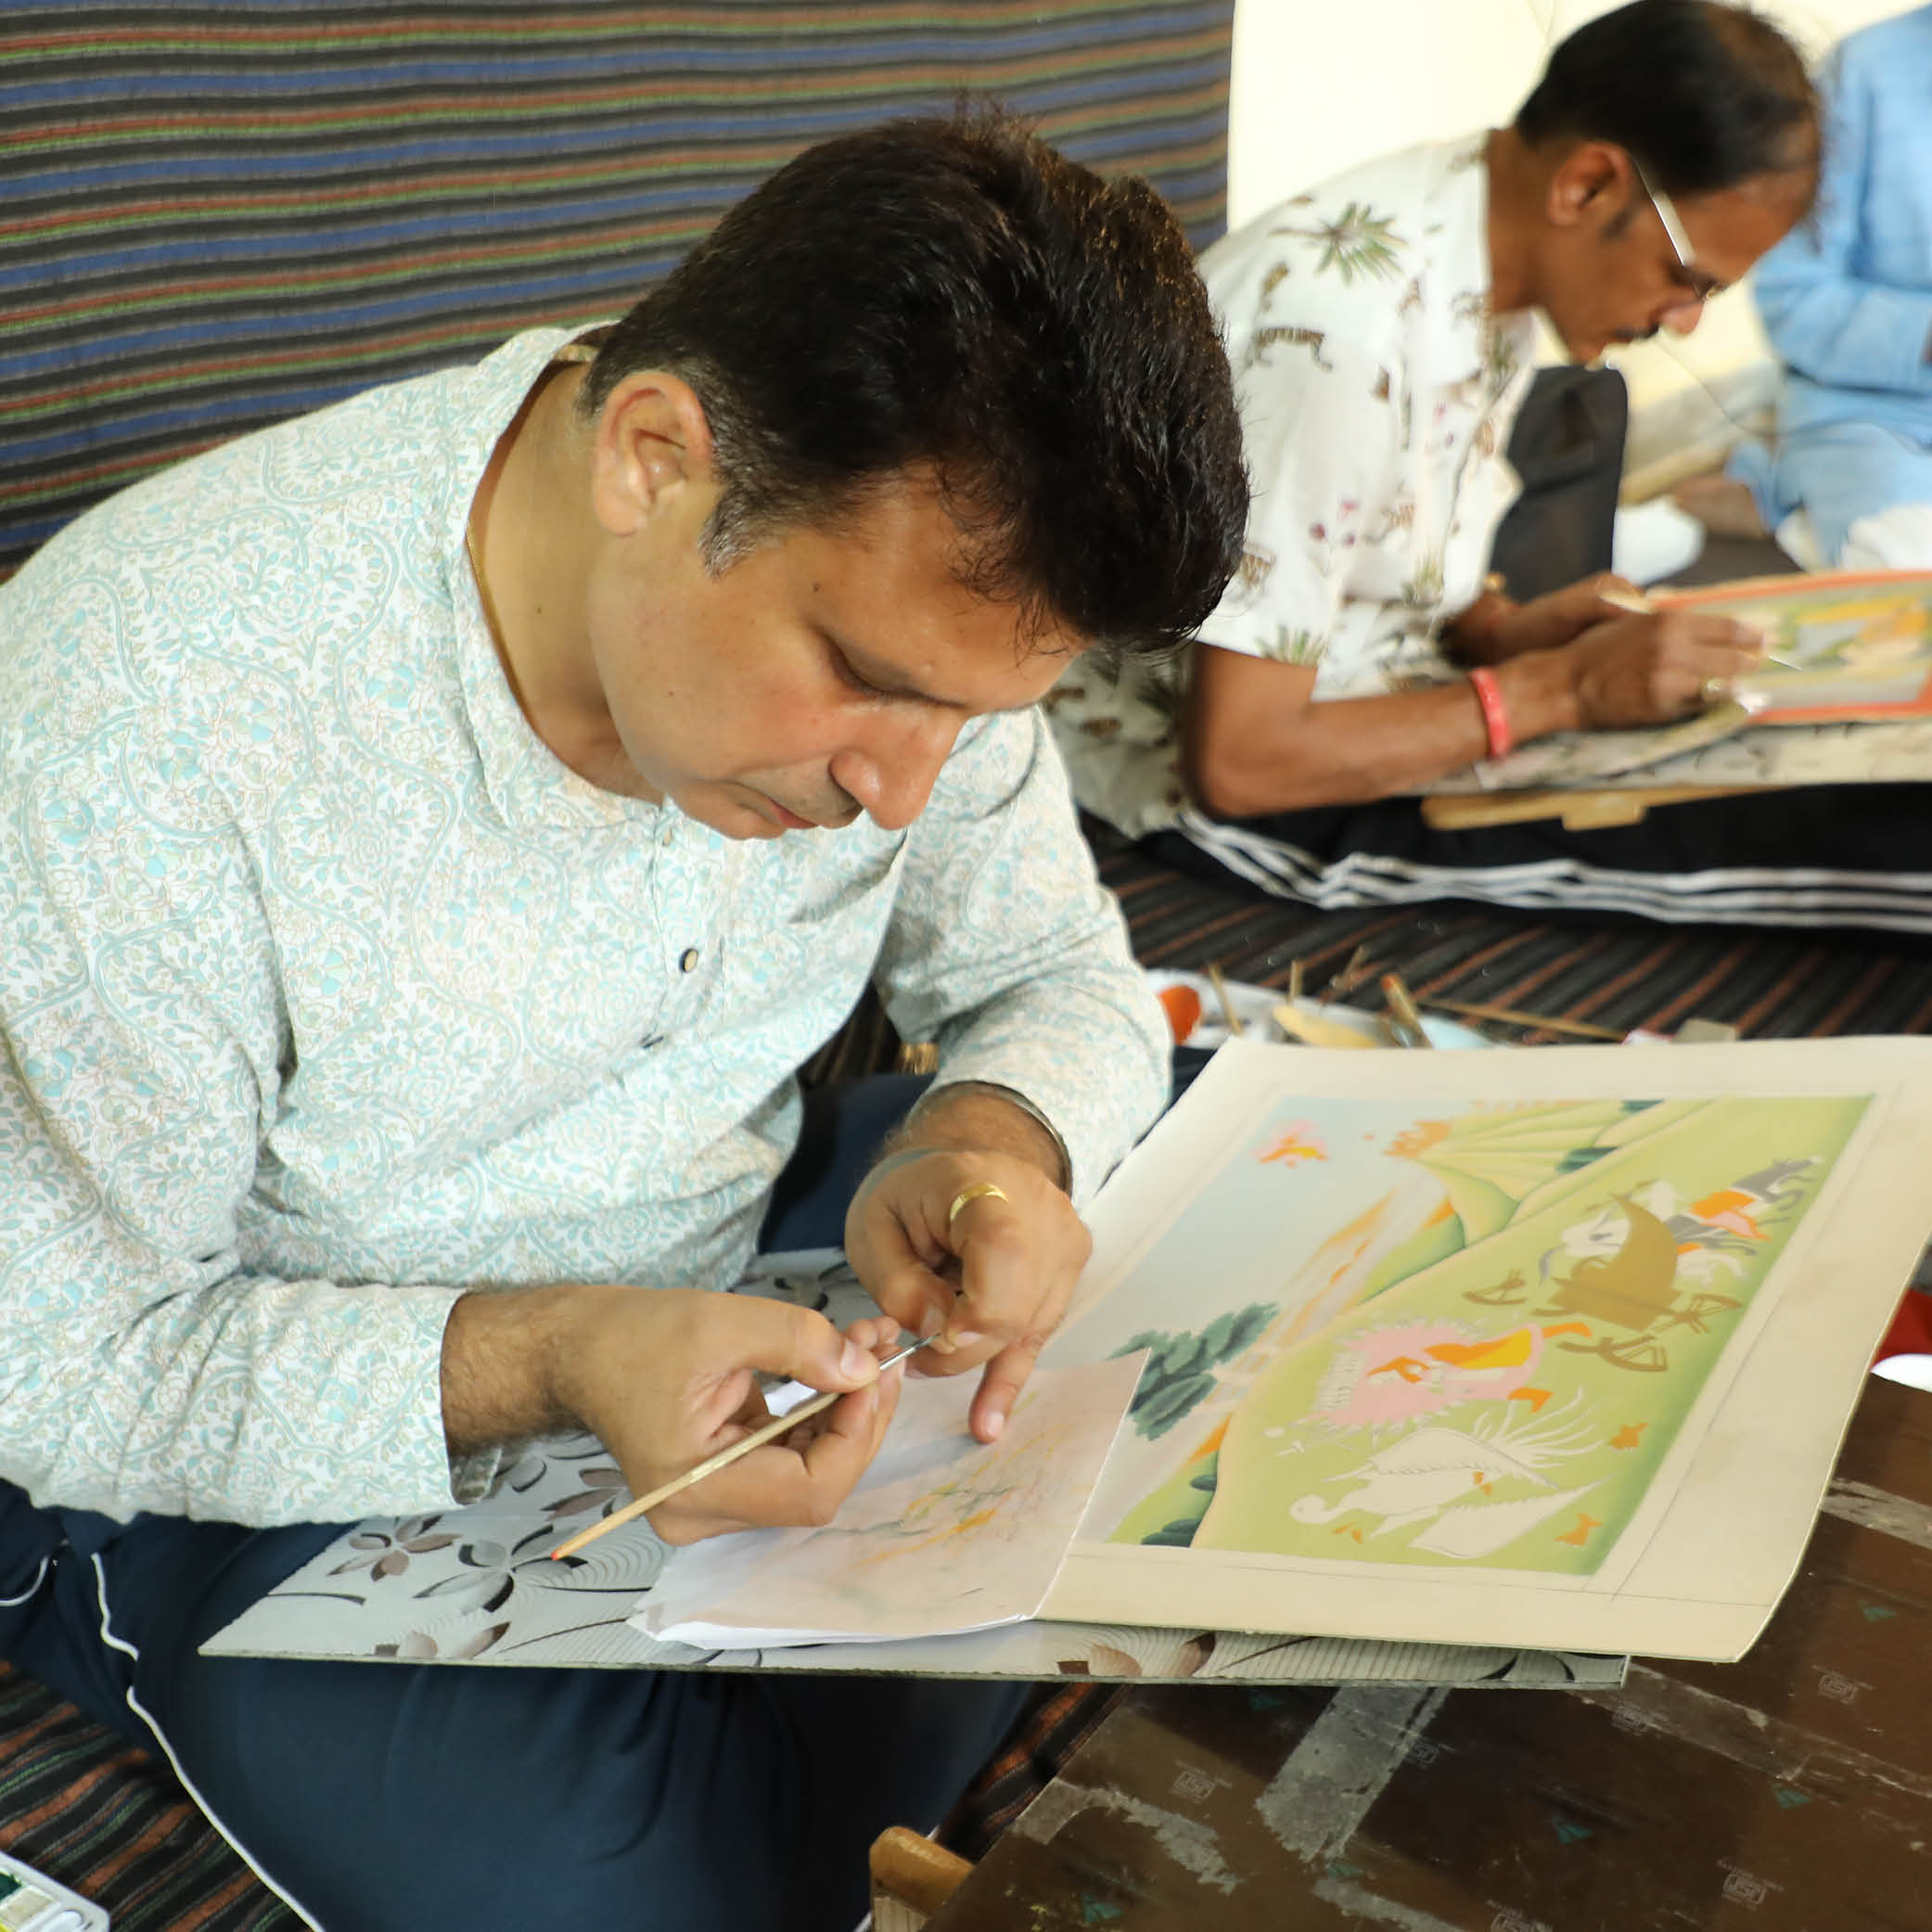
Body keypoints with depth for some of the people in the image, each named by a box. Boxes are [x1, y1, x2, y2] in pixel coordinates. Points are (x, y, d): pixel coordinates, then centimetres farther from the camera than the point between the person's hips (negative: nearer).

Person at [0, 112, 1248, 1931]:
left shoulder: (903, 577, -13)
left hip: (754, 1276, 5)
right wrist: (540, 1363, -35)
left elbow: (1059, 977, 0)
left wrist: (991, 1139, -23)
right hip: (260, 1443, -4)